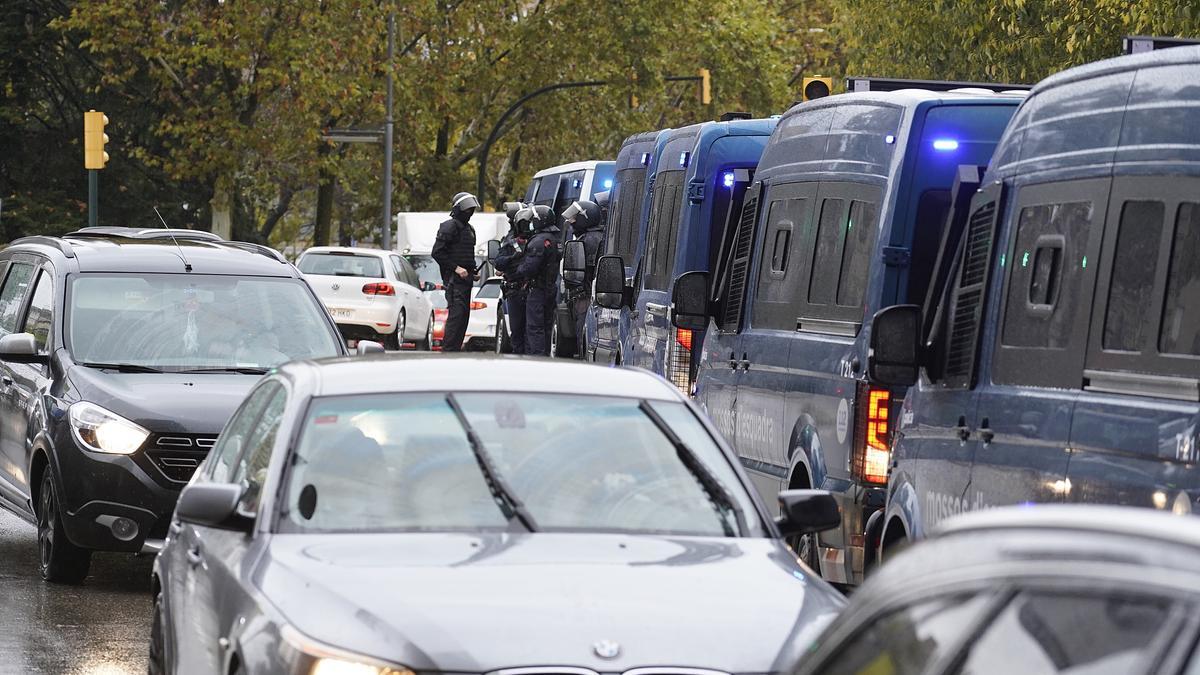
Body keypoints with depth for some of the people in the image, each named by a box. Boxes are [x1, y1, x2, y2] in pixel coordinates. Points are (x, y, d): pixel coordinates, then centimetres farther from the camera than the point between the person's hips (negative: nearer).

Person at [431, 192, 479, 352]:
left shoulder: (469, 229, 21)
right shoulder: (449, 227, -8)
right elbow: (437, 252, -14)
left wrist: (473, 271, 13)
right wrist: (456, 268, -18)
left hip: (466, 279, 9)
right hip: (454, 279, -9)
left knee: (464, 316, 8)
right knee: (456, 314, -16)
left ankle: (456, 349, 12)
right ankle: (448, 350, -18)